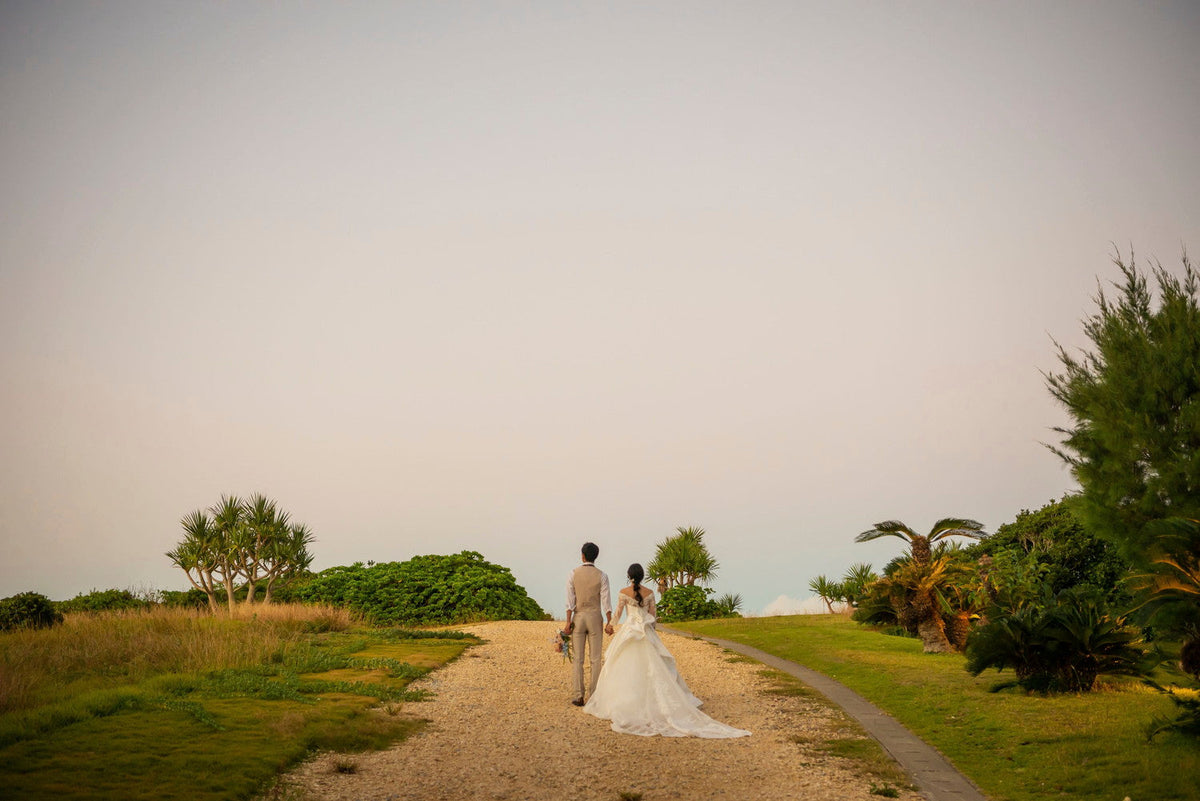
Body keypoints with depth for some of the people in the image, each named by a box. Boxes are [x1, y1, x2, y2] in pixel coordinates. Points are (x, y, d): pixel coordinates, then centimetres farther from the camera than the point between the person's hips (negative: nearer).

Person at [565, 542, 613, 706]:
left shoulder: (573, 574, -2)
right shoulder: (602, 575, -4)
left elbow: (570, 599, -5)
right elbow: (606, 600, -7)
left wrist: (568, 621, -4)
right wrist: (609, 622, -5)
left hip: (578, 618, 0)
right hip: (595, 618, 0)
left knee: (577, 659, 5)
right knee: (596, 659, 5)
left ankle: (579, 696, 2)